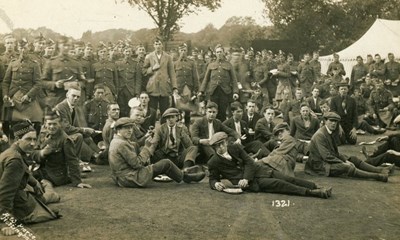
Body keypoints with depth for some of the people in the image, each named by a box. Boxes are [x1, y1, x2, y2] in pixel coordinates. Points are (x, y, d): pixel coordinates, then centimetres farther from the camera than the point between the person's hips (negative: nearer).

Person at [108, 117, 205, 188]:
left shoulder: (115, 141, 12)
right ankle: (185, 177, 21)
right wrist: (147, 147, -13)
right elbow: (137, 163, -20)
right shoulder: (122, 144, -20)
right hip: (130, 178, -10)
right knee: (166, 163, -4)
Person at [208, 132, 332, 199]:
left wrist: (246, 178, -16)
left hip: (257, 169, 4)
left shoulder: (235, 148, 3)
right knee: (278, 183, -22)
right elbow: (212, 179, 4)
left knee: (287, 179, -10)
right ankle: (312, 193, -27)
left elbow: (249, 162, 1)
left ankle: (317, 188, -12)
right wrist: (216, 184, -22)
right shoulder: (213, 162, -4)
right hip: (252, 182, -4)